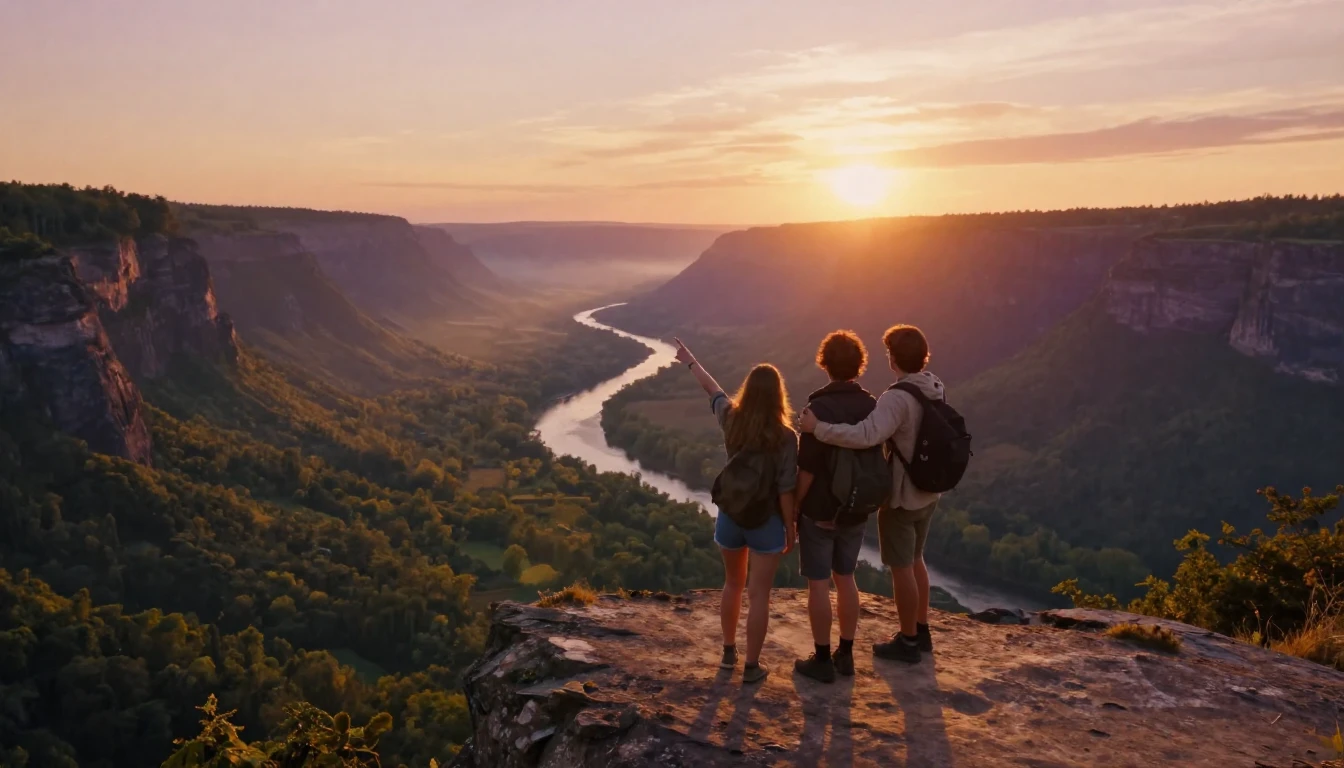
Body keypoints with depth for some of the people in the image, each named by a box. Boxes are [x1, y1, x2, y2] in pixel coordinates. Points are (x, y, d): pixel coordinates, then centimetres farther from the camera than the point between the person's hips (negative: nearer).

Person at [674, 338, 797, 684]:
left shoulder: (731, 419, -7)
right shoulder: (785, 436, -18)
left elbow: (712, 388, 12)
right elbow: (785, 490, -16)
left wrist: (689, 361, 29)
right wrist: (791, 528, -3)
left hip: (730, 515, 4)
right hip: (766, 520, -4)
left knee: (733, 584, 22)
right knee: (758, 594, 5)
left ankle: (728, 652, 34)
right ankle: (752, 666, 14)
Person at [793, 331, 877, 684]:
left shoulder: (819, 407, -19)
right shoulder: (873, 406, -1)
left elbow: (807, 468, -19)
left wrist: (793, 508, -8)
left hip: (819, 511, -5)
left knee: (818, 583, 4)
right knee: (845, 578, 17)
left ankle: (822, 660, 13)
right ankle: (845, 655, 25)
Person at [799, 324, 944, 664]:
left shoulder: (898, 398, -27)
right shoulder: (936, 389, 0)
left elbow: (867, 435, -41)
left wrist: (818, 428, -37)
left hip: (901, 496, -8)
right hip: (927, 492, 8)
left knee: (901, 567, 7)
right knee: (914, 560, 23)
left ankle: (908, 641, 21)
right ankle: (921, 632, 35)